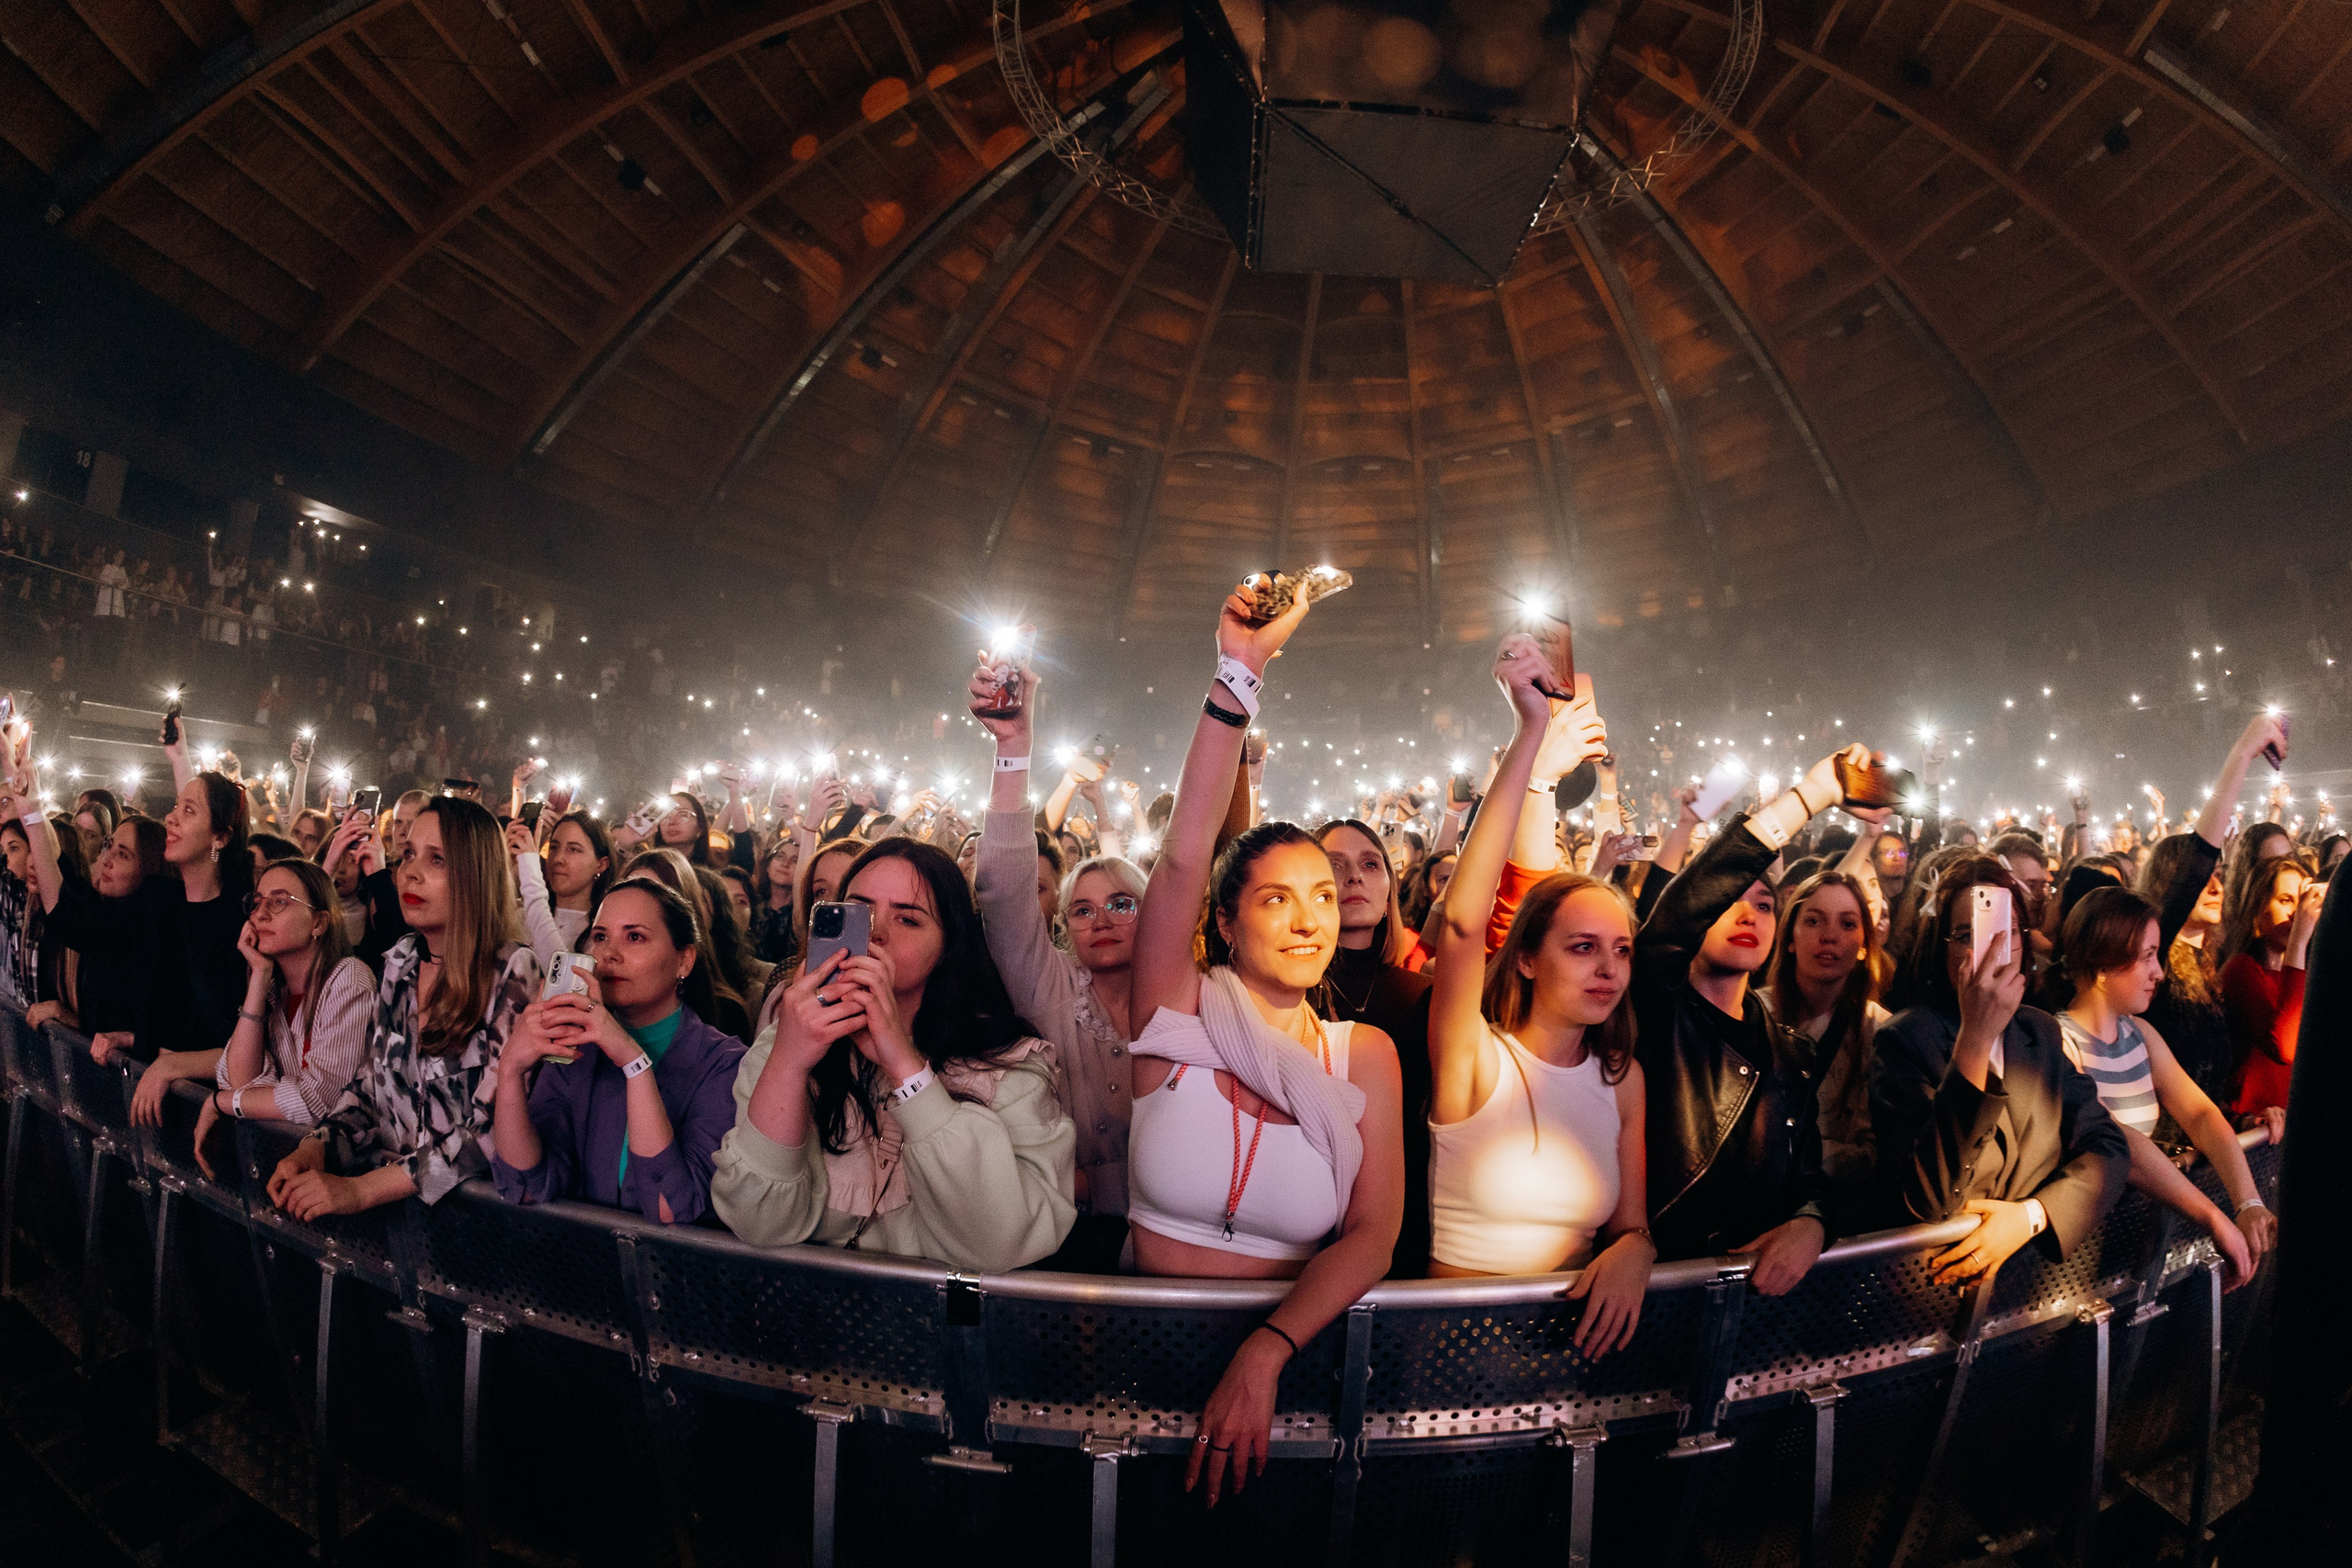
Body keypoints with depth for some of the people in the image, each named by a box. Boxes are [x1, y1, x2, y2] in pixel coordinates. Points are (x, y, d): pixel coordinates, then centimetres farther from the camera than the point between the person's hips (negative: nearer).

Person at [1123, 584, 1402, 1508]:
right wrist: (1239, 673, -22)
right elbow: (1181, 858, -17)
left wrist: (1263, 1356, -21)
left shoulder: (1365, 1056, 2)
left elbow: (1373, 1235, -5)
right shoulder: (1179, 1017, -4)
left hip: (1288, 1344, 2)